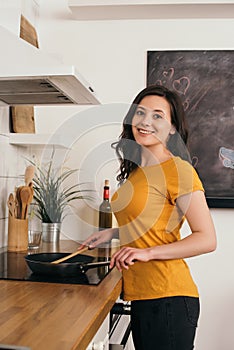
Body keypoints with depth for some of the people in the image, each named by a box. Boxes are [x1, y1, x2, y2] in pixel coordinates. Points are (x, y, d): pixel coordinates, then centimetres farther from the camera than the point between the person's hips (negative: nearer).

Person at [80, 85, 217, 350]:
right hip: (141, 296, 8)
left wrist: (148, 252, -22)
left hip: (168, 298, -8)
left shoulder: (178, 169, -14)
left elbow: (207, 239, -16)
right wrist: (112, 233, 12)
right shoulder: (137, 170, 12)